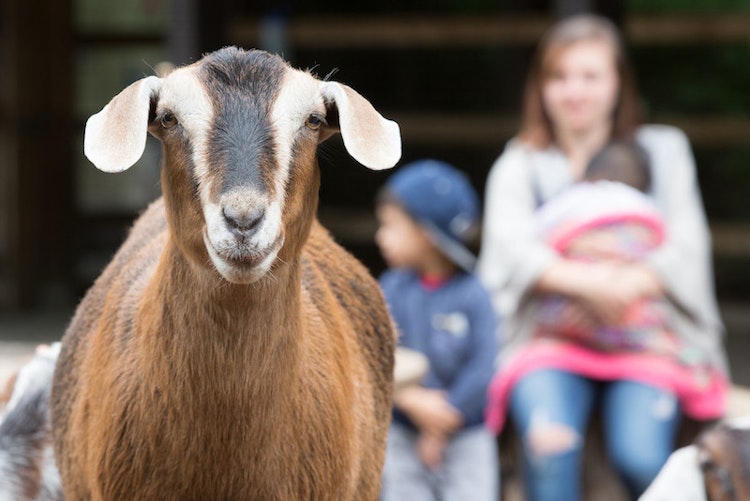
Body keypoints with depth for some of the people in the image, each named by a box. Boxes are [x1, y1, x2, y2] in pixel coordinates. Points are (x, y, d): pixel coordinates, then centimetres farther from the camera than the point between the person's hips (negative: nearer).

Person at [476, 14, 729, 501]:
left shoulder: (661, 151, 16)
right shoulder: (519, 166, 14)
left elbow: (687, 246, 3)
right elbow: (514, 249, -5)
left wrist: (630, 283, -19)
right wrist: (583, 280, -26)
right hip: (550, 338, 0)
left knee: (639, 456, -28)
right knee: (550, 442, -32)